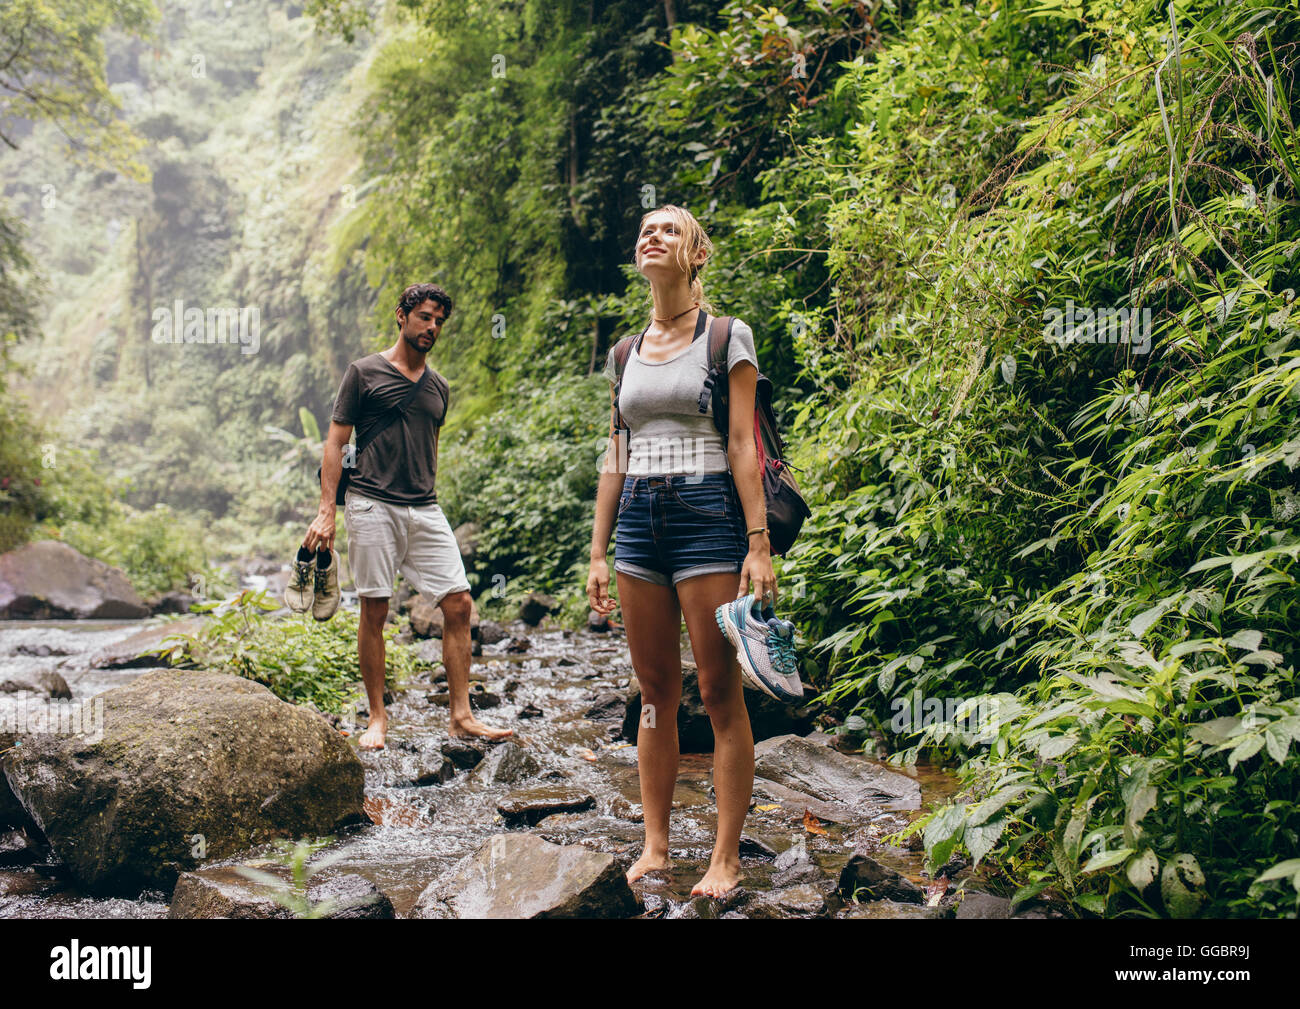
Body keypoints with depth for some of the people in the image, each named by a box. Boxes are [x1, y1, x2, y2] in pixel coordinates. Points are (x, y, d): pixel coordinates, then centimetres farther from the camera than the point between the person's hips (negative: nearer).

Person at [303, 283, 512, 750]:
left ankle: (461, 715, 2)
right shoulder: (364, 372, 2)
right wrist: (326, 511, -8)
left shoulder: (438, 387, 17)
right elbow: (336, 442, 0)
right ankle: (377, 718, 10)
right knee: (374, 611, -1)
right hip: (372, 506, -5)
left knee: (458, 603, -4)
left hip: (425, 510, 5)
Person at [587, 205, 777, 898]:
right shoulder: (625, 352, 15)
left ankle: (725, 858, 5)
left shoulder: (727, 338, 0)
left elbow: (743, 445, -6)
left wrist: (758, 543, -12)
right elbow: (615, 457, 16)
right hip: (638, 518, 5)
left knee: (719, 692, -3)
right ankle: (655, 846, 16)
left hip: (707, 511, -5)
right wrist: (599, 550, 12)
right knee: (655, 691, 8)